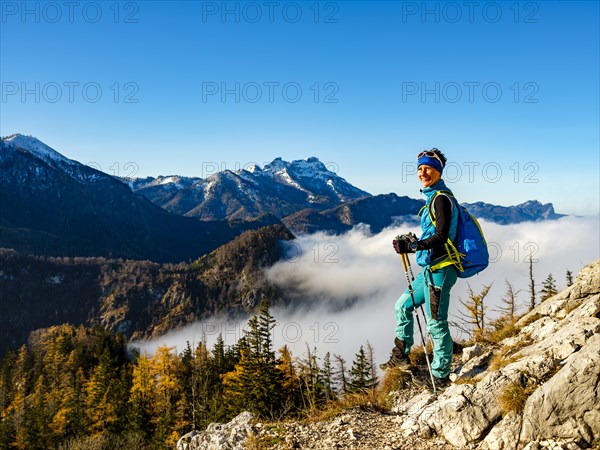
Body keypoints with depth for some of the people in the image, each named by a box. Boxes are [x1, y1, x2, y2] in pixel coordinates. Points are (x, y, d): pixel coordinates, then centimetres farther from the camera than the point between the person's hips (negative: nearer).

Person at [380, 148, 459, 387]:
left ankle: (441, 376, 9)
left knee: (436, 323, -3)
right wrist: (414, 242, 14)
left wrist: (411, 246, -24)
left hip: (438, 270, -10)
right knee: (403, 306, 20)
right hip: (430, 269, 10)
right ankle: (401, 356, 31)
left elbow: (442, 236, -22)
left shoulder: (441, 198, -14)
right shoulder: (434, 198, 15)